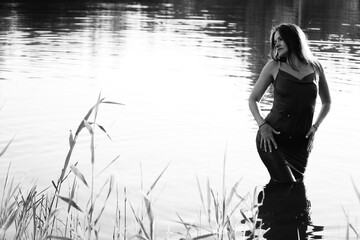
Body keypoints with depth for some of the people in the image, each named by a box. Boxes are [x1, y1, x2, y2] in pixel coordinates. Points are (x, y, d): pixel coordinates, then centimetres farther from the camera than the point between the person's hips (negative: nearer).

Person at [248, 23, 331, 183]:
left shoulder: (315, 68, 7)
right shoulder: (274, 66, 3)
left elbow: (327, 102, 22)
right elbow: (253, 99, 9)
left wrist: (315, 127, 7)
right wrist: (262, 124, -8)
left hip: (301, 144, 3)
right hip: (272, 139, -3)